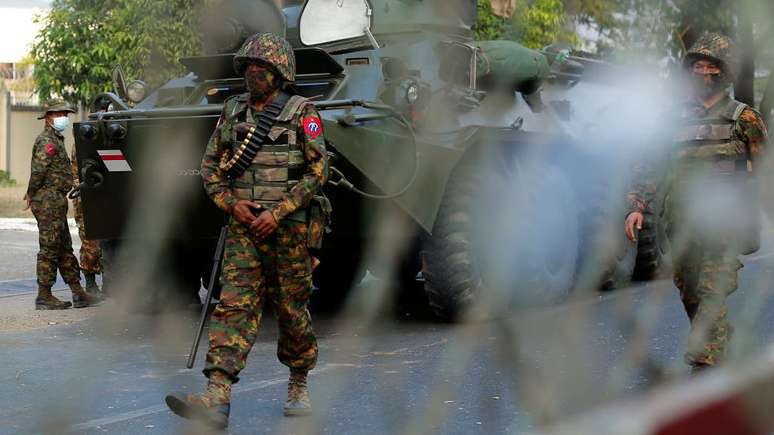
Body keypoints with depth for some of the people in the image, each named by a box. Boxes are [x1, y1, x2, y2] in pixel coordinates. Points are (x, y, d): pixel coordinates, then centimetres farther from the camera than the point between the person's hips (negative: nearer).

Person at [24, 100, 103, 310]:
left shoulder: (56, 139, 20)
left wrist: (32, 194, 12)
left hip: (56, 202, 10)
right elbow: (38, 170, -20)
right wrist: (32, 194, -10)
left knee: (65, 250, 11)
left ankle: (78, 293, 15)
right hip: (48, 201, -10)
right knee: (49, 249, -6)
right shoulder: (47, 141, -12)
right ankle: (44, 297, -2)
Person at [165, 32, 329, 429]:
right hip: (243, 227, 3)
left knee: (291, 310, 7)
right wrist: (231, 203, -2)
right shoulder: (232, 113, 11)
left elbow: (317, 170, -6)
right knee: (234, 307, -10)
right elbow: (210, 166, 15)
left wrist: (279, 211, -13)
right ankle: (217, 398, -20)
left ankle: (299, 384, 29)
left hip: (288, 228, -2)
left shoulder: (301, 114, -1)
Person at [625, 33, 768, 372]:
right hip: (681, 227, 5)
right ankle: (722, 345, 30)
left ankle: (703, 368, -18)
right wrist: (638, 207, 3)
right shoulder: (676, 120, 13)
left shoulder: (743, 119, 1)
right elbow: (651, 167, 15)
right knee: (690, 297, 11)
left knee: (711, 296, -14)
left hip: (722, 226, -5)